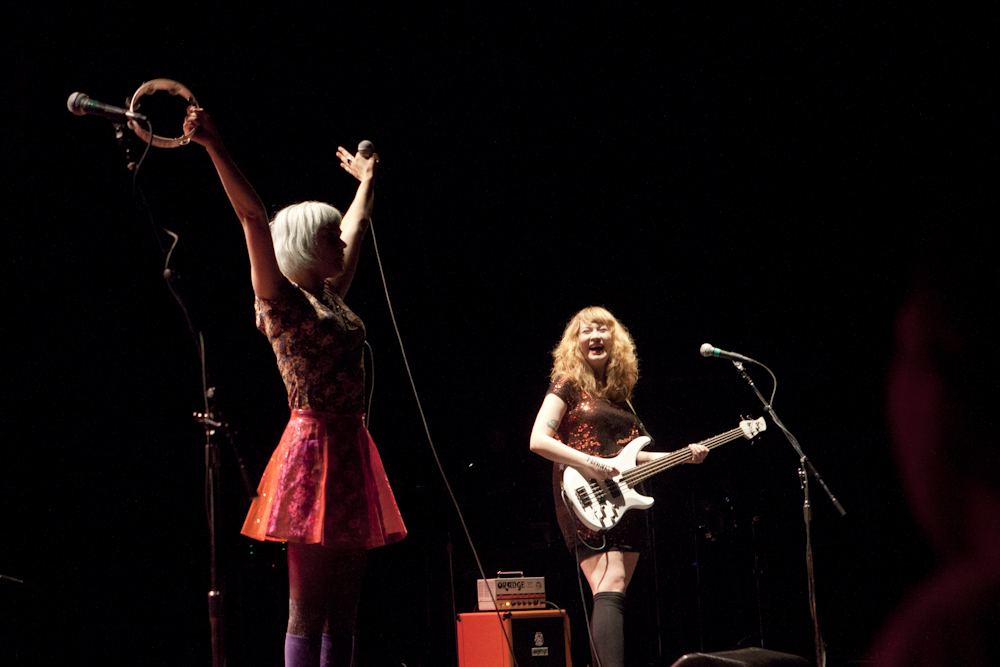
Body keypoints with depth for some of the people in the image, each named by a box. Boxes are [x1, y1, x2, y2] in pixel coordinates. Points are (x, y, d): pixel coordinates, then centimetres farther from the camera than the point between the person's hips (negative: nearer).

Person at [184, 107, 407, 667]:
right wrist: (216, 148, -27)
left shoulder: (332, 297, 16)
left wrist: (367, 177, 43)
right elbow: (255, 219, -16)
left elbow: (357, 225, 31)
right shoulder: (281, 299, -5)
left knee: (344, 609, 7)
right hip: (314, 448, -8)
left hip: (352, 450, 8)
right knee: (308, 609, -7)